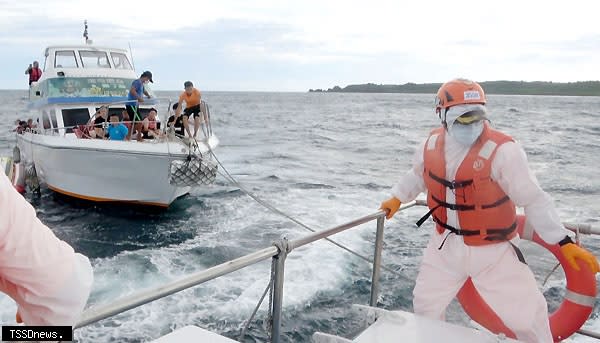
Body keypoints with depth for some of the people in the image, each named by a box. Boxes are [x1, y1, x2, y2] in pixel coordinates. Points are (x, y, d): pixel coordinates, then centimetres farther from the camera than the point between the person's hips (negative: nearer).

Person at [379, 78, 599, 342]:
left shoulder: (502, 150, -23)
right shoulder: (432, 144, -7)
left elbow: (534, 200, -19)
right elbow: (418, 175, 15)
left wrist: (564, 242, -21)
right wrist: (397, 198, 19)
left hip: (491, 251, -4)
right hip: (445, 245, 5)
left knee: (527, 317, -1)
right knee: (425, 304, 22)